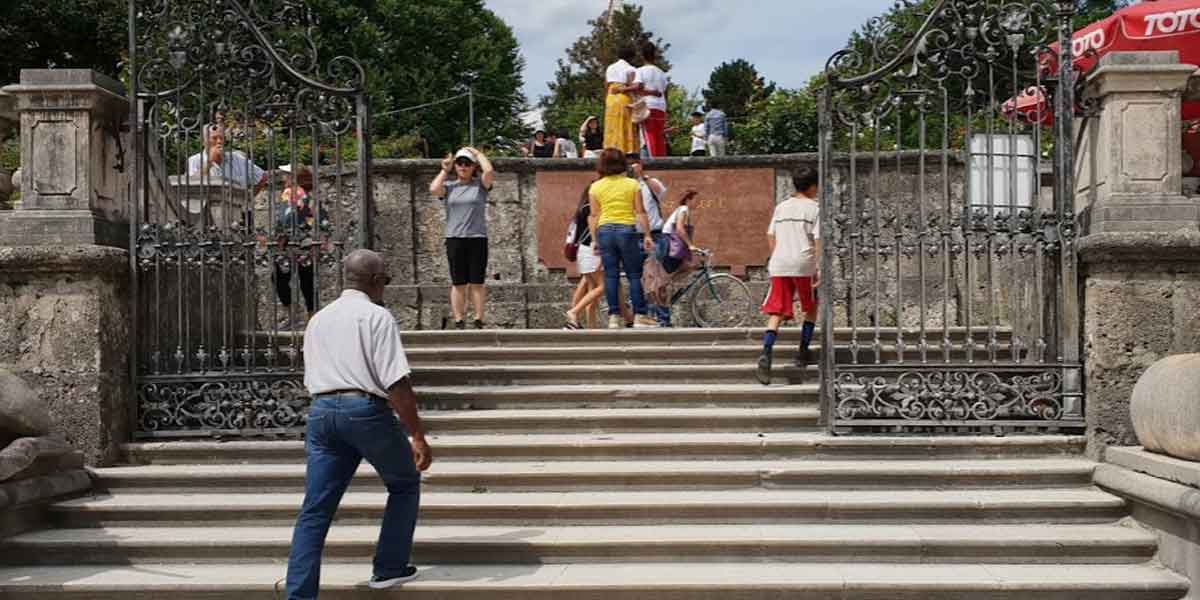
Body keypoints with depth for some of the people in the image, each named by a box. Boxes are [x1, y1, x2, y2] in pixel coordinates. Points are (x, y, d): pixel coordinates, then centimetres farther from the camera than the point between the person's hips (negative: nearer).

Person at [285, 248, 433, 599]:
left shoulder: (318, 319, 18)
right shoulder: (377, 316, -4)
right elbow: (397, 383, -12)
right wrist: (418, 437, -11)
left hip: (320, 410, 6)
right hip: (366, 410, -6)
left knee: (314, 511, 5)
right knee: (405, 484, 18)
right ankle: (388, 569, 20)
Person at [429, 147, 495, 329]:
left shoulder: (480, 184, 6)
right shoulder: (449, 186, 11)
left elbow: (489, 171, -13)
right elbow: (433, 190, -8)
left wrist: (478, 153, 1)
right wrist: (444, 171, 4)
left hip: (477, 239, -1)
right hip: (454, 239, 2)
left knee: (477, 282, 0)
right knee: (458, 283, 3)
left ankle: (479, 320, 2)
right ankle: (459, 321, 5)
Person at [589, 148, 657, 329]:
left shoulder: (595, 187, 5)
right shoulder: (632, 184, 2)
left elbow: (593, 216, 4)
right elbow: (640, 212, 0)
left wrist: (595, 240, 9)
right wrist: (647, 235, 4)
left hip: (604, 231, 2)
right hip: (627, 230, -2)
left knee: (611, 275, 4)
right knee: (634, 275, 4)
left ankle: (614, 317, 2)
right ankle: (639, 316, 2)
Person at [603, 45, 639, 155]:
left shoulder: (609, 68, 13)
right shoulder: (630, 70, -3)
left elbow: (606, 88, 13)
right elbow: (632, 88, -11)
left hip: (611, 100, 5)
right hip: (625, 101, -5)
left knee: (612, 130, 5)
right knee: (626, 130, -5)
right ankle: (627, 152, -10)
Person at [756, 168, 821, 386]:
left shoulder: (781, 207, 15)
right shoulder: (814, 208, 0)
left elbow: (771, 236, 16)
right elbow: (818, 240, -8)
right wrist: (820, 268, -9)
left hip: (779, 264, 4)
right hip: (804, 264, -4)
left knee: (776, 312, -1)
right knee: (812, 308, 18)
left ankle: (766, 355, -21)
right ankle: (803, 353, 15)